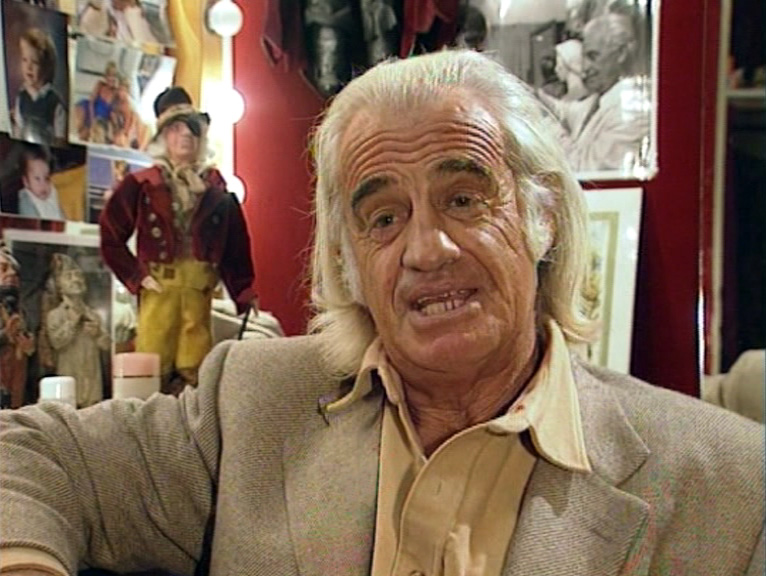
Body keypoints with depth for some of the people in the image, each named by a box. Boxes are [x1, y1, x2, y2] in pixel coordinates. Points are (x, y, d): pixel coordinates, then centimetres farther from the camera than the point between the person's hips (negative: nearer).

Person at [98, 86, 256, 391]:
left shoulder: (216, 187, 12)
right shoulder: (141, 184, 5)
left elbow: (236, 244, 10)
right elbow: (111, 237, 5)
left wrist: (245, 293, 6)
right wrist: (136, 277, -1)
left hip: (200, 293, 2)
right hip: (159, 290, -2)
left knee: (197, 374, 2)